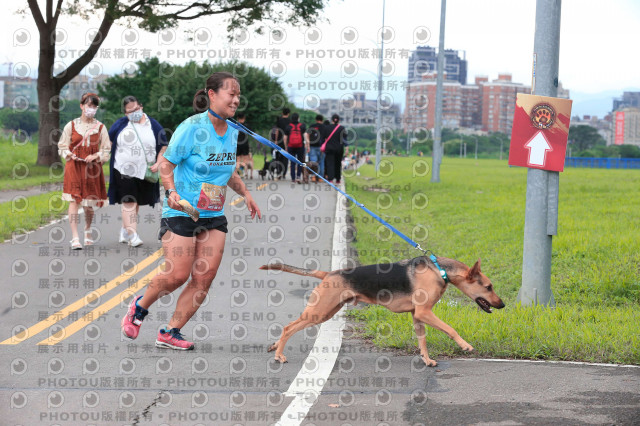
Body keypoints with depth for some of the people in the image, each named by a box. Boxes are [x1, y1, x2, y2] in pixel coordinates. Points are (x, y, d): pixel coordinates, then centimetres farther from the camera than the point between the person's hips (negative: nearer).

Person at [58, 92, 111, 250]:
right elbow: (62, 147, 8)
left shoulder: (100, 127, 6)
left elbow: (107, 150, 6)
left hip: (92, 168, 1)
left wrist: (95, 156, -12)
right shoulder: (71, 125, 5)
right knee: (74, 201, -13)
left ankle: (88, 230, 37)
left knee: (89, 204, 7)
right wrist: (69, 154, -12)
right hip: (74, 167, -1)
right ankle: (75, 238, -15)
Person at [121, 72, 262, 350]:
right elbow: (166, 163, -9)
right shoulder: (192, 128, -13)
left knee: (204, 278, -4)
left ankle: (170, 333, 6)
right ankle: (140, 306, 19)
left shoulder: (232, 132, 9)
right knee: (176, 275, -10)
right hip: (181, 212, -6)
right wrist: (171, 192, -22)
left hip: (214, 216, 7)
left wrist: (245, 194, 17)